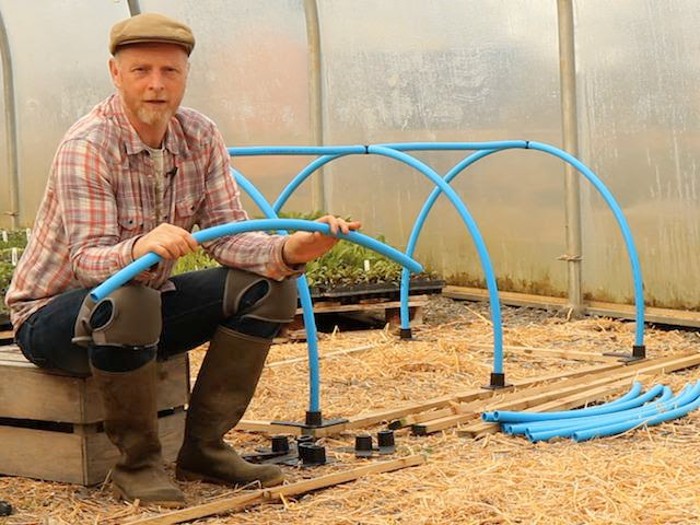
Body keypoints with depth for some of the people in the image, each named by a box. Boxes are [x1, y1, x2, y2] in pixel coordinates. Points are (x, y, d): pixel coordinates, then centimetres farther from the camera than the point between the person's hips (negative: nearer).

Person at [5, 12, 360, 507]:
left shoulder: (200, 136, -5)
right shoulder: (87, 146, -24)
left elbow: (227, 236, -10)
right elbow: (87, 261, -31)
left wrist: (290, 250, -31)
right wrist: (140, 247, -54)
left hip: (147, 303, 7)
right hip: (53, 314, -6)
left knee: (267, 285, -11)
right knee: (125, 303, -40)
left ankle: (203, 448, -3)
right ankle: (137, 462, -18)